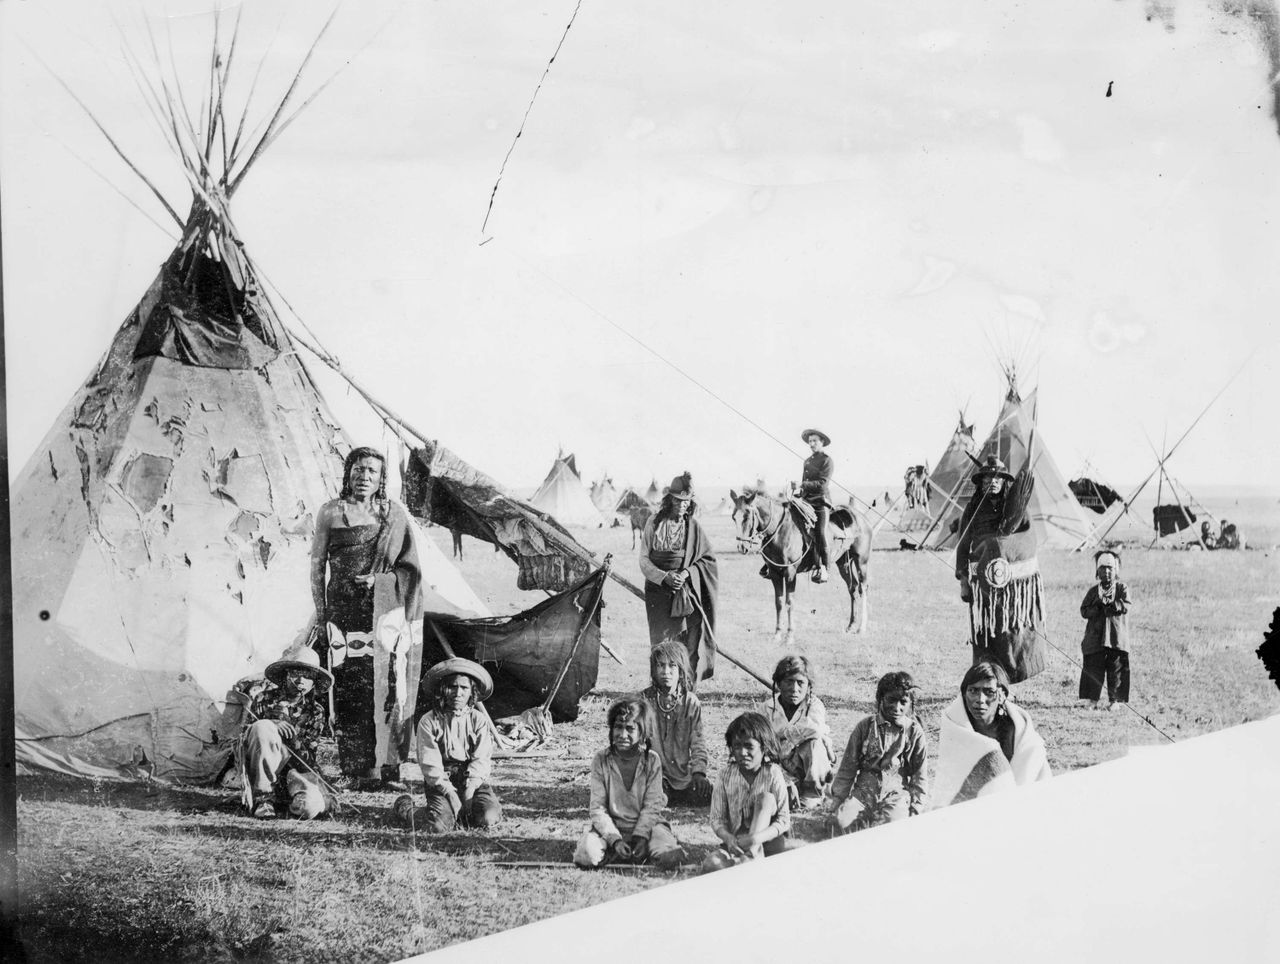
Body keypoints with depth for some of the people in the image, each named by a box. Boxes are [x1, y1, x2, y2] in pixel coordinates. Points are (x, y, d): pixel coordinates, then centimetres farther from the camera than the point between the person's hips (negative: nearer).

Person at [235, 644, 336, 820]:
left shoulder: (314, 712, 6)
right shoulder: (266, 697, 0)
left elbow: (307, 759, 1)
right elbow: (245, 735, -5)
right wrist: (272, 726, -21)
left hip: (295, 769, 0)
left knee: (310, 807, -35)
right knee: (263, 727, -33)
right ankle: (262, 797, -24)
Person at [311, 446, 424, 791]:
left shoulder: (395, 515, 12)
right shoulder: (331, 512, 8)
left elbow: (410, 567, 12)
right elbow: (317, 565, 9)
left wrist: (409, 615, 3)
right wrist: (321, 616, 4)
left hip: (387, 609, 1)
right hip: (345, 612, -1)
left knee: (389, 687, -4)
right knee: (349, 689, -4)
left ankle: (390, 769, 0)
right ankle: (358, 771, 1)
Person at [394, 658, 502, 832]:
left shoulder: (479, 720, 2)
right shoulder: (428, 722, -3)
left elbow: (481, 760, -3)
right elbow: (430, 765, -8)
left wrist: (469, 790, -15)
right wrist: (449, 792, -17)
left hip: (473, 780, 2)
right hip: (441, 782, -2)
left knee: (487, 819, -23)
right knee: (439, 826, -23)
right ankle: (404, 809, 10)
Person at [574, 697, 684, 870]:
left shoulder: (652, 760, -5)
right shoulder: (601, 760, -6)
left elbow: (652, 806, -6)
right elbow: (598, 808, -8)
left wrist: (640, 837, -20)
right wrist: (615, 840, -21)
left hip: (645, 825, 0)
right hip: (610, 826, 0)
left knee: (670, 858, -27)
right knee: (586, 857, -29)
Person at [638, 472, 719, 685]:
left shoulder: (693, 527, 3)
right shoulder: (654, 524, 0)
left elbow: (708, 559, 4)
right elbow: (644, 560, 0)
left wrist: (687, 573, -12)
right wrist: (664, 576, -16)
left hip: (687, 589, 1)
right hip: (659, 589, 0)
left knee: (689, 639, -4)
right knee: (663, 638, -1)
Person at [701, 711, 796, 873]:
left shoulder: (773, 773, -9)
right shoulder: (726, 775, -3)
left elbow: (784, 820, -12)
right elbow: (717, 819, -1)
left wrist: (756, 838, -31)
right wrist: (728, 838, -25)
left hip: (768, 841, -1)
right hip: (736, 840, 1)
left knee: (765, 798, -26)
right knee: (710, 865, -28)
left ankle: (752, 852, -28)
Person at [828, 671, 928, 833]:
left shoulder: (915, 732, 3)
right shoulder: (866, 726, 4)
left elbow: (919, 777, 9)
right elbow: (848, 767, 9)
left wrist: (915, 810, -1)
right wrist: (839, 801, 3)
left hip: (897, 794, -1)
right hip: (863, 791, 1)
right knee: (842, 821, -28)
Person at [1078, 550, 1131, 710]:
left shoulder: (1122, 588, 6)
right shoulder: (1093, 591, 11)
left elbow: (1125, 606, -11)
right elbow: (1084, 611, 4)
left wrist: (1107, 603, -17)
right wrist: (1098, 606, -13)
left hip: (1116, 638, -2)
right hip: (1095, 637, 2)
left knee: (1116, 668, 0)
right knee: (1093, 668, 0)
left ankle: (1115, 700, 7)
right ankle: (1092, 699, 8)